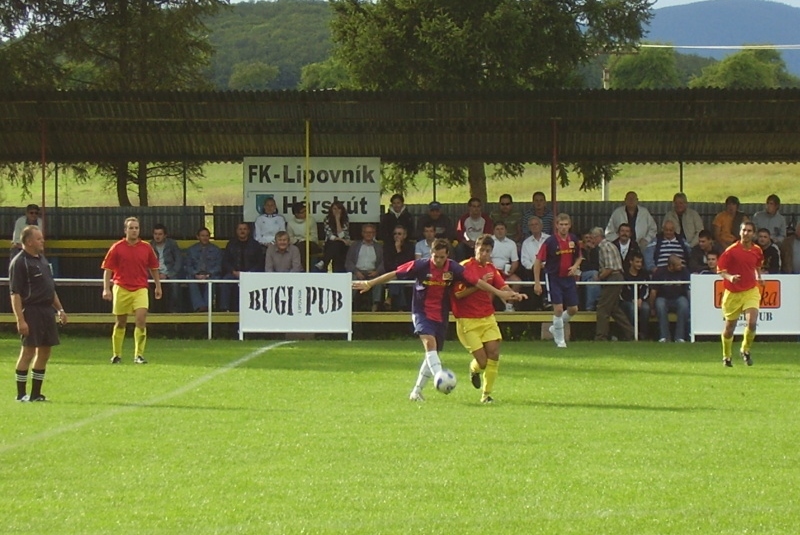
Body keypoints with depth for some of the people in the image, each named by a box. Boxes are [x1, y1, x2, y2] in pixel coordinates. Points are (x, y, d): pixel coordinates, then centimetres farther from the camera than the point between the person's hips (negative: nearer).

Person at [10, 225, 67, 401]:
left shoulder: (42, 260, 16)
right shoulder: (19, 262, -11)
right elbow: (15, 294, -16)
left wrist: (60, 309, 20)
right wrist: (20, 320, -22)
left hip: (47, 311, 8)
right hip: (31, 311, -8)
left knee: (45, 352, 10)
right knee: (28, 352, -6)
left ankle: (35, 393, 17)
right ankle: (21, 394, 2)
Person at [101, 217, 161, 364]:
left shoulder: (146, 247, 5)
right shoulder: (117, 248, -1)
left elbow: (153, 268, 16)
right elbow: (107, 269, -1)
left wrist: (158, 286, 16)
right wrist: (106, 289, -9)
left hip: (140, 289, 1)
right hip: (121, 289, -1)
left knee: (141, 320, -15)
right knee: (120, 323, 7)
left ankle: (139, 355, -10)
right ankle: (116, 355, 21)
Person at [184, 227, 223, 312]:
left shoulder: (216, 250, 16)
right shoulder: (191, 250, 18)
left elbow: (218, 266, 6)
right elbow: (188, 266, 10)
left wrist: (207, 275, -11)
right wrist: (196, 275, -11)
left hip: (211, 275, -1)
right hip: (195, 275, 1)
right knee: (192, 283, -35)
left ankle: (207, 306, -51)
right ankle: (199, 307, -52)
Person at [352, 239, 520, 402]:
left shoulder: (454, 269, -8)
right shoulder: (420, 266, -14)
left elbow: (476, 282, -5)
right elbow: (394, 274, -8)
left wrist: (500, 293, -8)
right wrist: (369, 284, -8)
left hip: (441, 316, 4)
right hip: (422, 313, -4)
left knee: (433, 353, 8)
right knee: (430, 342, -27)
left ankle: (417, 391, 20)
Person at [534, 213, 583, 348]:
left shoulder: (573, 239, 0)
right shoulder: (550, 242, -14)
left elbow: (579, 257, 17)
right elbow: (538, 261, -10)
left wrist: (575, 266, -6)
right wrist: (537, 282, -13)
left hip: (569, 278, 5)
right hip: (554, 278, -5)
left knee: (573, 309, 7)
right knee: (558, 308, -10)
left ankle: (555, 328, 32)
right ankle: (560, 340, 4)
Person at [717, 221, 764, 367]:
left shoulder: (757, 250, 2)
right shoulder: (731, 251, -11)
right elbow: (720, 269, -9)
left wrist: (759, 277, 16)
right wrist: (729, 277, -25)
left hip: (751, 291, 2)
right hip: (733, 293, -2)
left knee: (752, 322, -18)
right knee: (730, 327, 7)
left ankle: (745, 350, 8)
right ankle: (726, 356, 30)